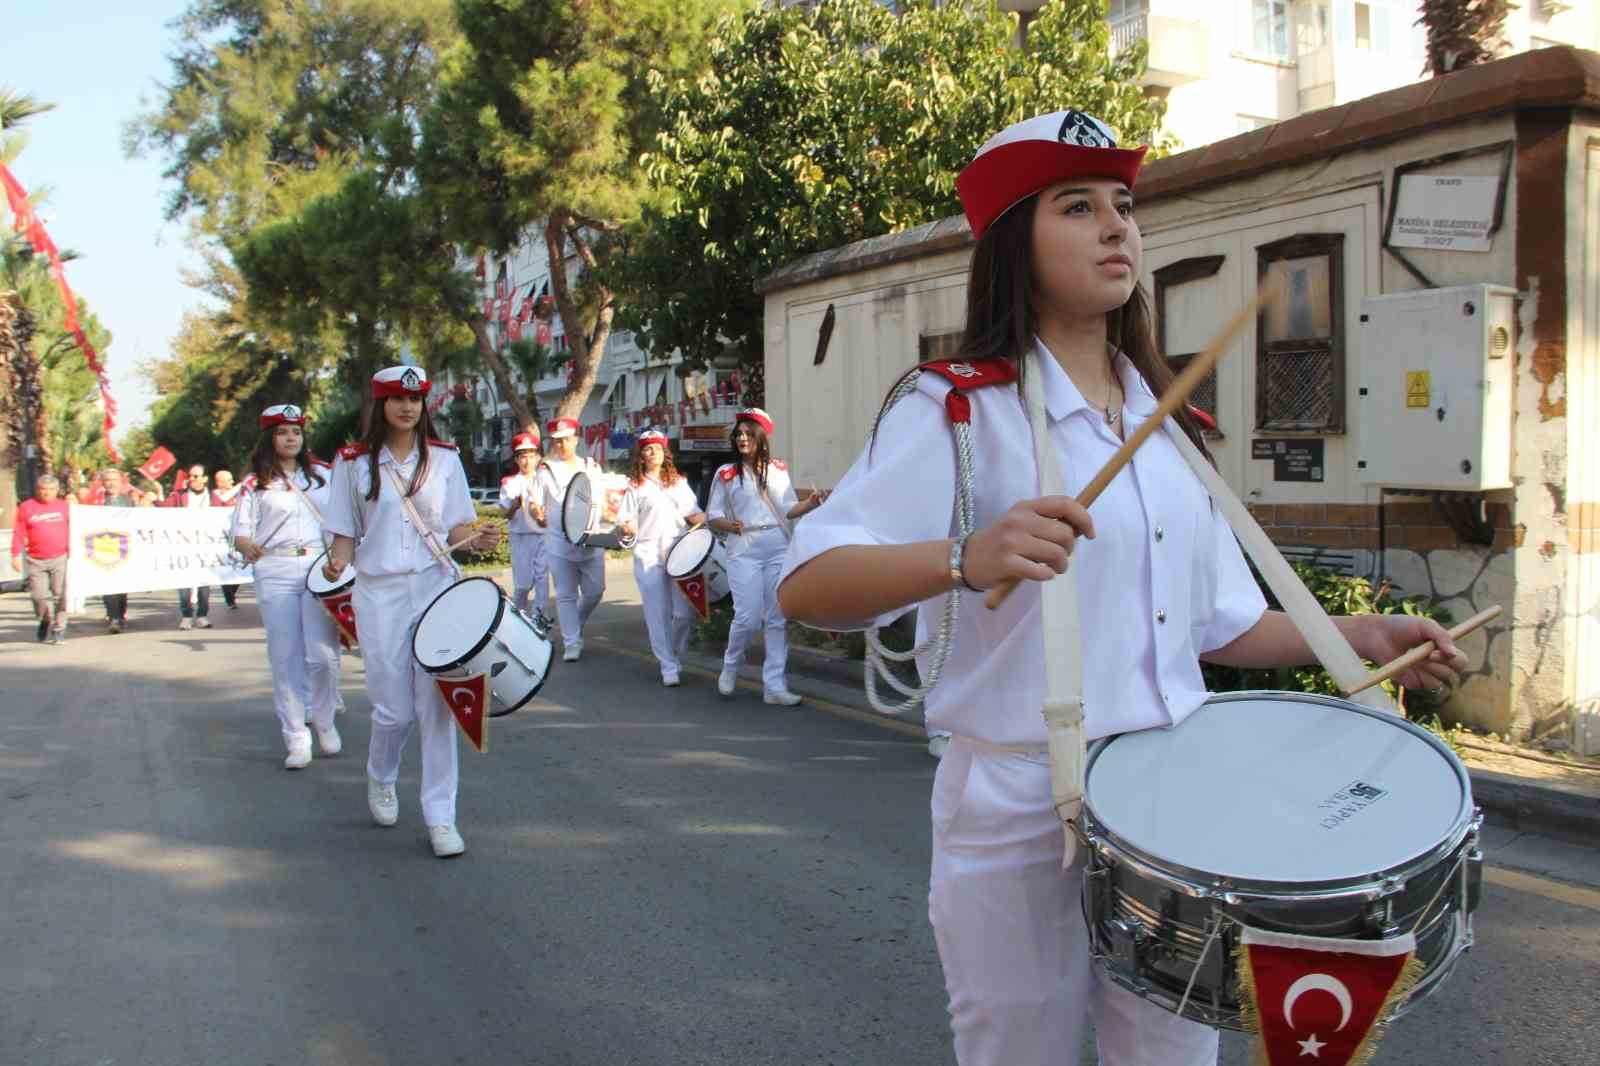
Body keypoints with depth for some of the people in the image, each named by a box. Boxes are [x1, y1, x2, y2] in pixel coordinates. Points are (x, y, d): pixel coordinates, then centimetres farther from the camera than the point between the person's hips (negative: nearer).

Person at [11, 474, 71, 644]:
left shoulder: (65, 506, 7)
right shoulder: (26, 507, 5)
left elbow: (73, 531, 10)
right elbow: (19, 533, 4)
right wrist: (15, 555, -1)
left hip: (60, 558, -1)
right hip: (35, 561, 1)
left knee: (60, 595, -4)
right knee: (39, 595, 2)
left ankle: (59, 629, 4)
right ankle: (46, 620, 29)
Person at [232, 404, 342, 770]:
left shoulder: (323, 475, 13)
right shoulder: (256, 483, 9)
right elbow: (241, 533, 4)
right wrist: (247, 547, -19)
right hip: (275, 572, 0)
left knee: (323, 655, -8)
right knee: (286, 659, 0)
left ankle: (324, 721, 18)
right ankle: (296, 740, 8)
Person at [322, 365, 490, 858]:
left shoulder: (443, 458, 7)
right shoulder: (355, 463, 3)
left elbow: (457, 527, 8)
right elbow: (346, 532, 6)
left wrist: (475, 538, -13)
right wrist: (337, 562, -14)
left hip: (436, 586, 1)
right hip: (380, 594, -1)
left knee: (437, 703, -4)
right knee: (394, 708, 2)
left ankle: (440, 815, 4)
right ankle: (380, 782, 34)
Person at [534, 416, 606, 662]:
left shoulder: (591, 467, 10)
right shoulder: (546, 470, 3)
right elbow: (538, 505, 0)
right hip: (560, 542, -2)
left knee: (594, 591, 5)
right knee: (566, 595, 0)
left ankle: (575, 626, 30)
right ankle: (572, 643, 7)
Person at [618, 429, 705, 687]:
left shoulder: (679, 482, 16)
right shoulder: (635, 486, 8)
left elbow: (693, 513, 13)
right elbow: (629, 525, 4)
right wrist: (626, 528, -19)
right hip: (649, 555, -2)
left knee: (685, 612, -3)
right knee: (658, 613, -3)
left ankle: (674, 653, 22)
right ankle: (669, 667, 4)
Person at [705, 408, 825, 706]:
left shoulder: (778, 470, 9)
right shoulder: (726, 474, 4)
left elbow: (788, 509, 9)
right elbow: (713, 516, 4)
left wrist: (811, 503, -9)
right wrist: (730, 525, -17)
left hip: (779, 549, 2)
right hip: (744, 552, -2)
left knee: (778, 619, 1)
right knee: (748, 618, -9)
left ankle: (774, 686, 5)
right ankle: (730, 666, 19)